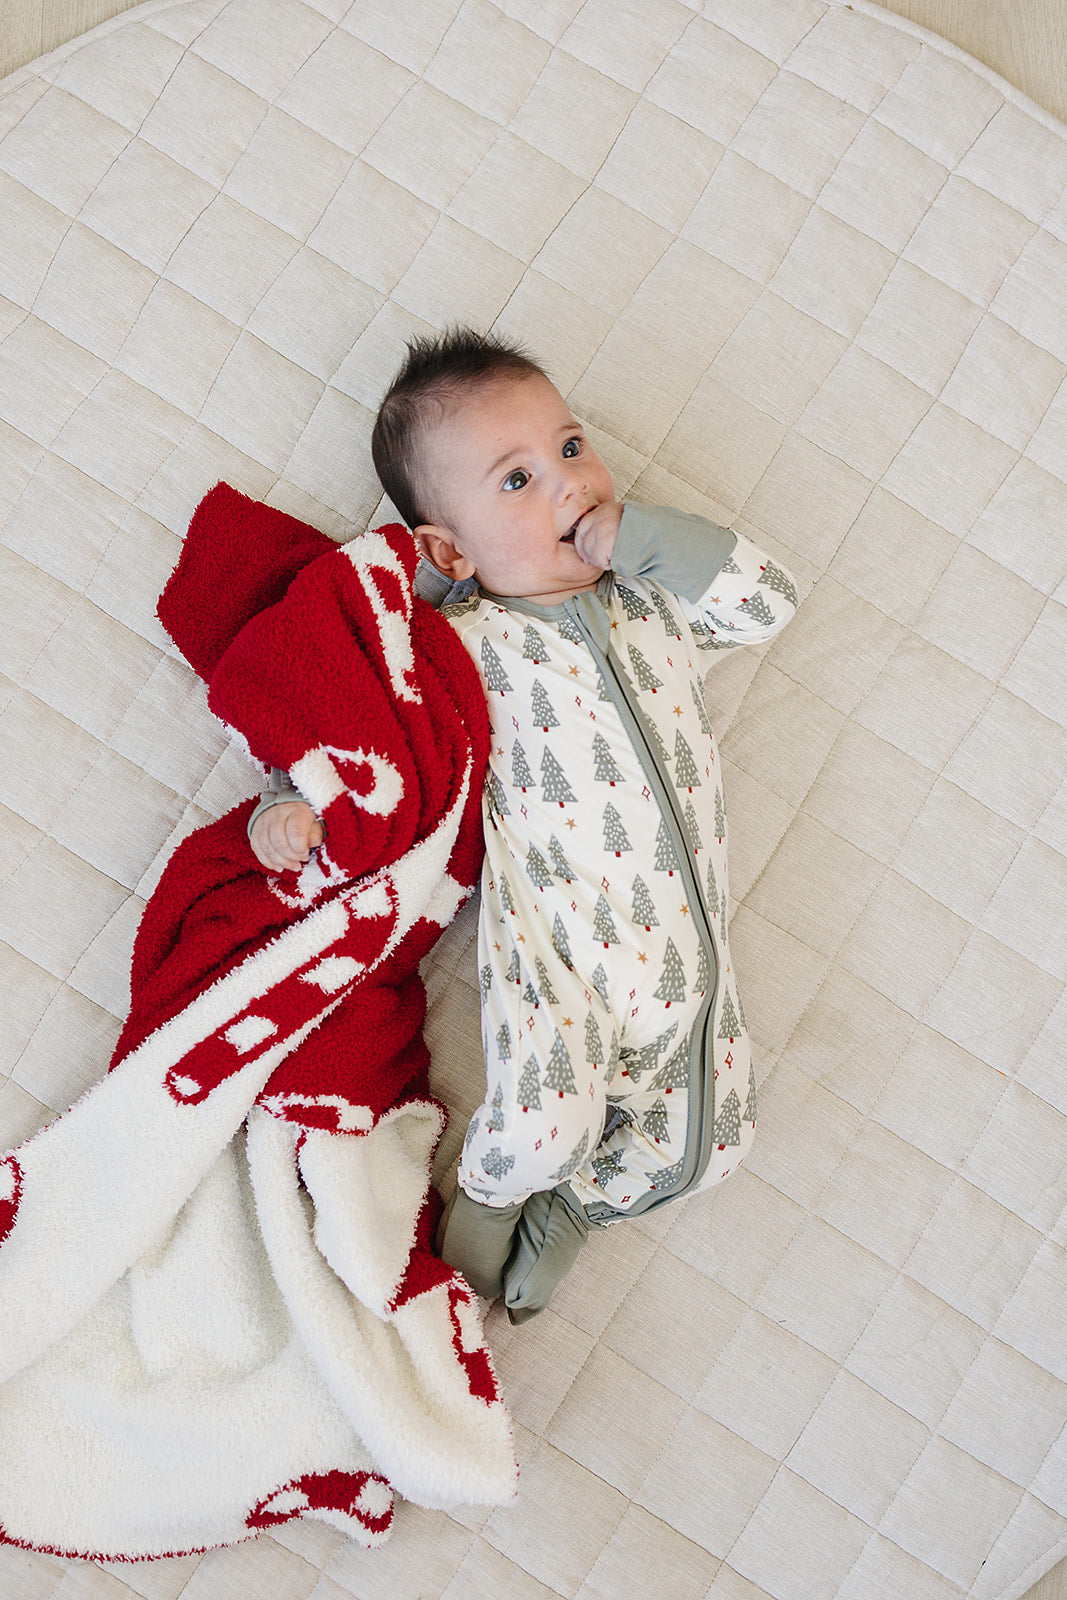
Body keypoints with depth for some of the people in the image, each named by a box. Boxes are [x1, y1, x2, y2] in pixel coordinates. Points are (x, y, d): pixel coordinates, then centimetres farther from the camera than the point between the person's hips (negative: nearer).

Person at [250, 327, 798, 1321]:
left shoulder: (654, 601, 12)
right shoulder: (460, 644, -1)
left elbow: (768, 601, 3)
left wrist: (637, 536, -3)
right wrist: (289, 802, -13)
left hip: (683, 947, 5)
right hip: (550, 943, -5)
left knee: (706, 1141, 8)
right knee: (539, 1131, -22)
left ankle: (564, 1211, 33)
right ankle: (484, 1199, 15)